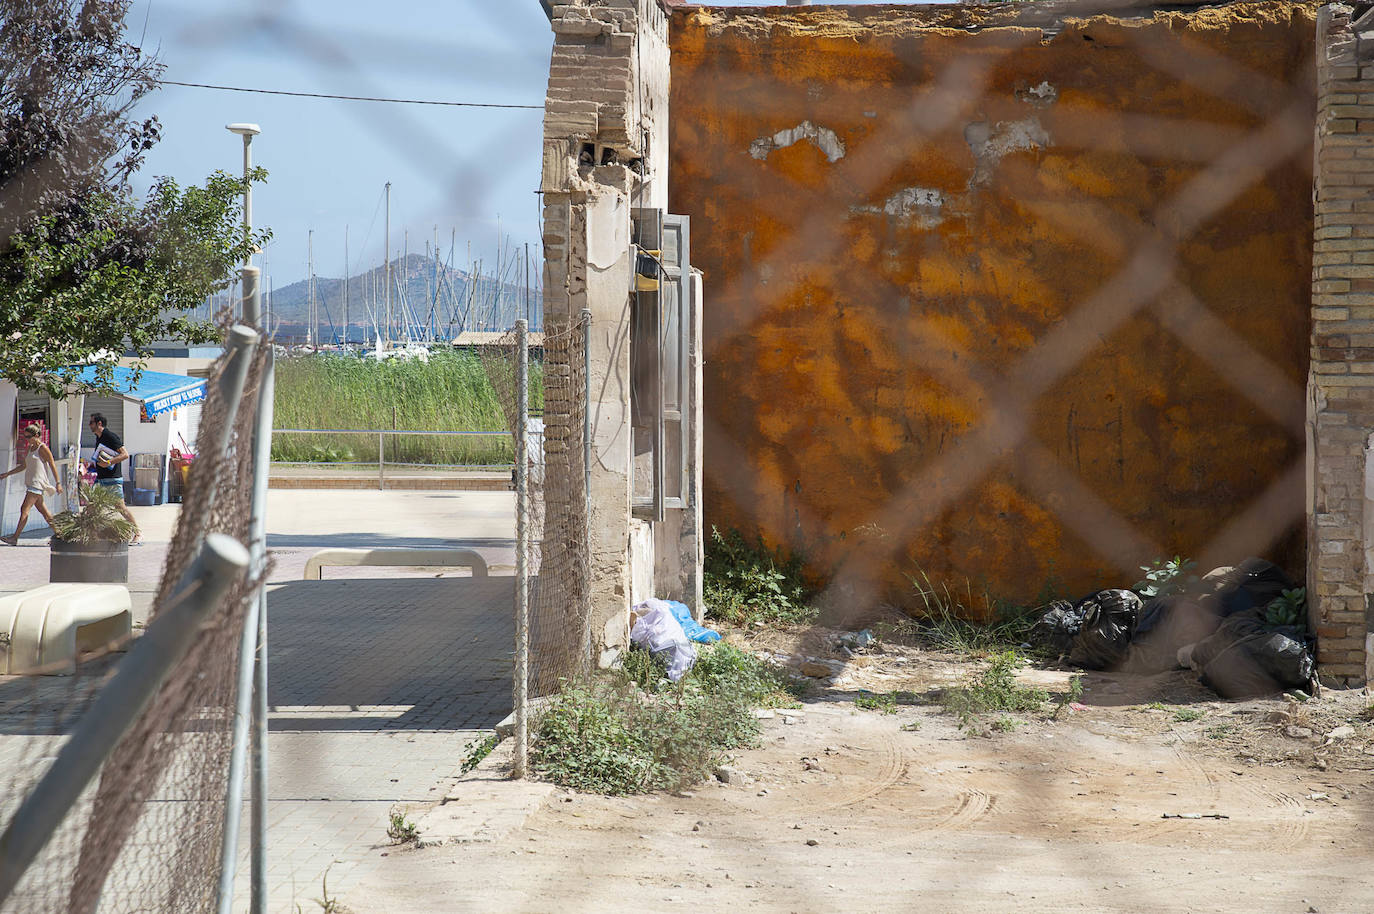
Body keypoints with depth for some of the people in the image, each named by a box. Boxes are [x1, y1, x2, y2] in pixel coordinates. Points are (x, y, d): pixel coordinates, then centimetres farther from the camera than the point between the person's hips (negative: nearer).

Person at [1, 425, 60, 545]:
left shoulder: (43, 448, -8)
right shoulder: (30, 448, 16)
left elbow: (53, 466, -7)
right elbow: (23, 466, 24)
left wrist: (57, 483, -7)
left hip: (38, 483, -9)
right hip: (30, 483, 9)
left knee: (24, 509, -14)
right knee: (42, 509, 11)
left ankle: (15, 538, -18)